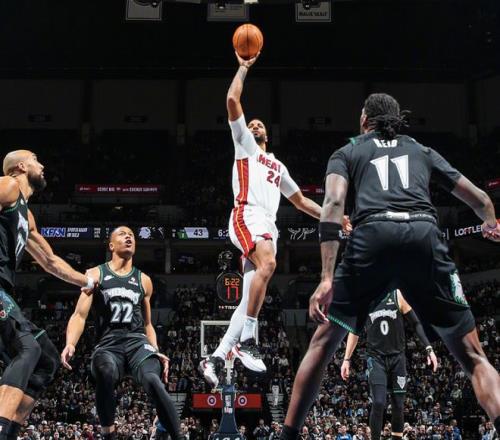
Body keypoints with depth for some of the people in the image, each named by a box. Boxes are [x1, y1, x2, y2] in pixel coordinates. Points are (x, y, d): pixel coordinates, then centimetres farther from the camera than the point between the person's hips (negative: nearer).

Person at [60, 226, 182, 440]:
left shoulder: (144, 280, 20)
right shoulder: (95, 274, 10)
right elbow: (80, 315, 2)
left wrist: (156, 352, 10)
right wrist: (70, 344, -17)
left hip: (137, 342, 2)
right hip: (108, 344, -2)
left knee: (153, 381, -32)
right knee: (105, 373, -38)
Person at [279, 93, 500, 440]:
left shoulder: (347, 153, 24)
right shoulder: (422, 151, 30)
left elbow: (333, 204, 2)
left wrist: (327, 278, -6)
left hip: (372, 236, -1)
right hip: (425, 236, 1)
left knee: (323, 343, 18)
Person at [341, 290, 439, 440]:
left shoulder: (398, 295, -3)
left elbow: (416, 323, 1)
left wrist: (428, 349, -9)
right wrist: (346, 359, 6)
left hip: (397, 357, 1)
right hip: (376, 358, -1)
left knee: (398, 405, 4)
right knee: (378, 403, -15)